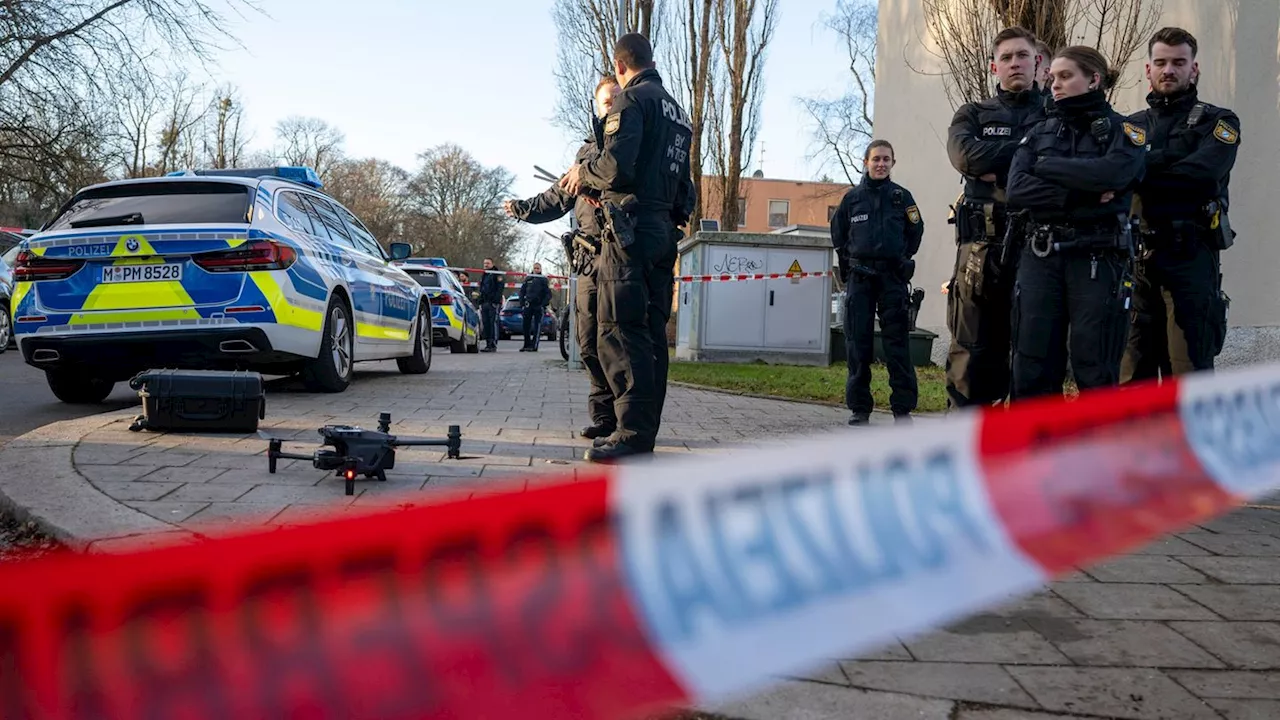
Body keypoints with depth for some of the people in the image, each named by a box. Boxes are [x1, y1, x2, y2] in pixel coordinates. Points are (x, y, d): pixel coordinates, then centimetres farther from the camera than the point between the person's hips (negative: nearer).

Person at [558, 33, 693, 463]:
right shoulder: (677, 112, 24)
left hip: (632, 229, -9)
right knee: (647, 334, 10)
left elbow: (615, 167, -18)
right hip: (664, 229, 9)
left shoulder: (632, 100, -4)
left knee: (619, 331, -11)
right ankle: (646, 431, 12)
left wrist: (583, 172, 2)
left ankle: (634, 434, -16)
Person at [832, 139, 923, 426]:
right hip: (859, 278, 1)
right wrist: (851, 258, 10)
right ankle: (859, 408, 9)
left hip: (892, 277, -1)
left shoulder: (902, 196, 6)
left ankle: (903, 408, 0)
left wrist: (901, 259, 7)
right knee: (858, 343, 2)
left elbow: (915, 231, 12)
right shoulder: (852, 197, 8)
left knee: (897, 343, -4)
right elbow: (838, 233, 16)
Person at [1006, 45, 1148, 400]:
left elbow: (1110, 173, -17)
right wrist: (1079, 195, -11)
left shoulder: (1124, 130, 6)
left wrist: (1048, 167, -5)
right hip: (1040, 258, 3)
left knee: (1096, 375, -3)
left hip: (1099, 260, -3)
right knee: (1032, 373, 0)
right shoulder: (1039, 133, 16)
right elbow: (1017, 190, -1)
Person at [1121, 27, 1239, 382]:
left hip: (1191, 256, -3)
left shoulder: (1218, 122, 8)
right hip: (1137, 255, 3)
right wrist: (1168, 158, -15)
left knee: (1189, 365, -6)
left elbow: (1202, 173, -12)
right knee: (1132, 368, 4)